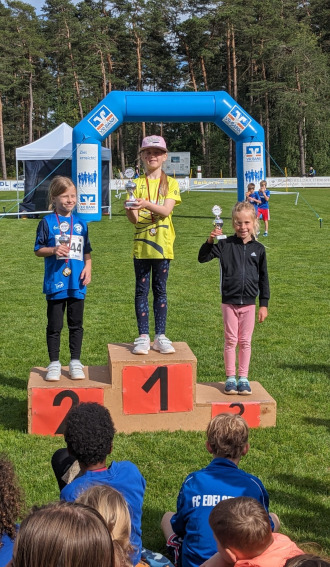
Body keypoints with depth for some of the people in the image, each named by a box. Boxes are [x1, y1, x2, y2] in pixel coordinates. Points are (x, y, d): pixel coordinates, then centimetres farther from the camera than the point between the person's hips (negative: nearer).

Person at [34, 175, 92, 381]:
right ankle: (54, 363, 16)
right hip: (55, 282, -3)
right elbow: (38, 250, -1)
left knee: (76, 324, 10)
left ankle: (75, 362, 21)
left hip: (77, 283, 3)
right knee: (54, 325, 6)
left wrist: (88, 268, -2)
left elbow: (87, 251, 13)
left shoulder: (81, 223, 8)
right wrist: (54, 250, -19)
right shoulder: (47, 222, -2)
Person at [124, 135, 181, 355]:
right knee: (141, 290, 3)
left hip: (162, 244, 0)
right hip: (141, 243, 1)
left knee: (160, 290, 5)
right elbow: (134, 219, -4)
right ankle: (143, 336, 8)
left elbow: (166, 210, -14)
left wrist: (146, 204, -32)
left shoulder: (171, 183, 3)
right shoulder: (137, 183, 4)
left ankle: (161, 336, 11)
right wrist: (130, 209, -27)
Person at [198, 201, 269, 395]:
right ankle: (230, 378, 16)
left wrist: (264, 304, 4)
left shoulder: (258, 249, 1)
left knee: (245, 342, 8)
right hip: (229, 301, -1)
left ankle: (243, 378, 18)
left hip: (249, 302, 1)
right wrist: (210, 240, -23)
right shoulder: (226, 244, -3)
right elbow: (203, 258, -6)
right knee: (231, 341, 6)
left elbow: (263, 278, 6)